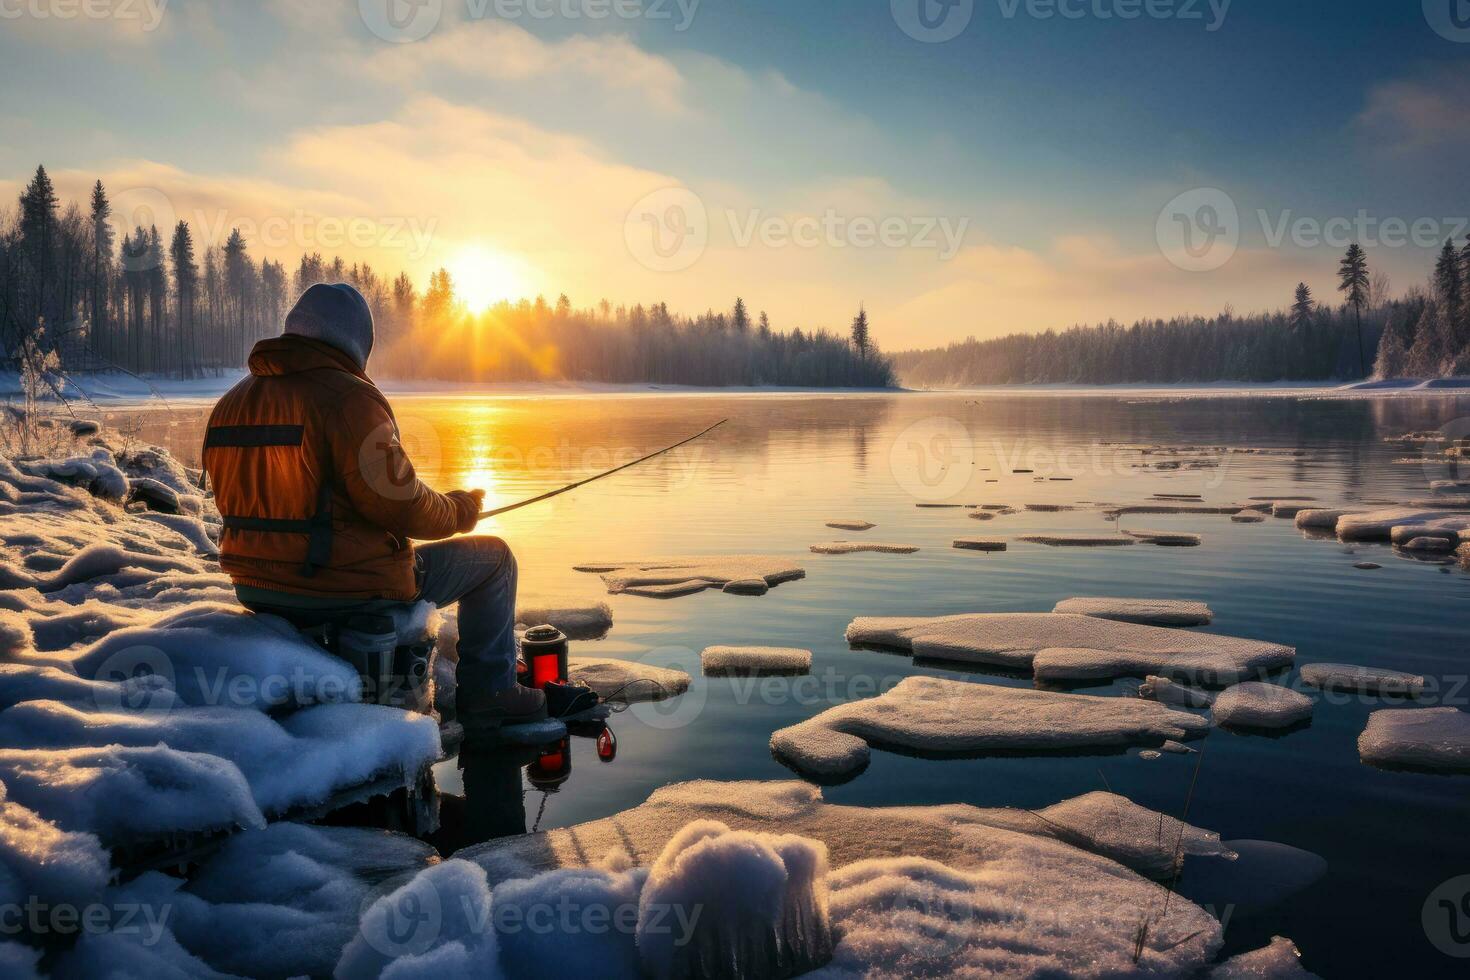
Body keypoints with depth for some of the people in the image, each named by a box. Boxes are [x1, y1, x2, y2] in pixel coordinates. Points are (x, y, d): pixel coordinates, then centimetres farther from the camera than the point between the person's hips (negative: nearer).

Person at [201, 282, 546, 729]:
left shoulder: (232, 402, 8)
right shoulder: (349, 398, -18)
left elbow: (244, 506, 15)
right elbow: (400, 503, -20)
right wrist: (461, 509, -1)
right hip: (346, 591, -8)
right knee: (493, 558, 10)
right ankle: (489, 695, 16)